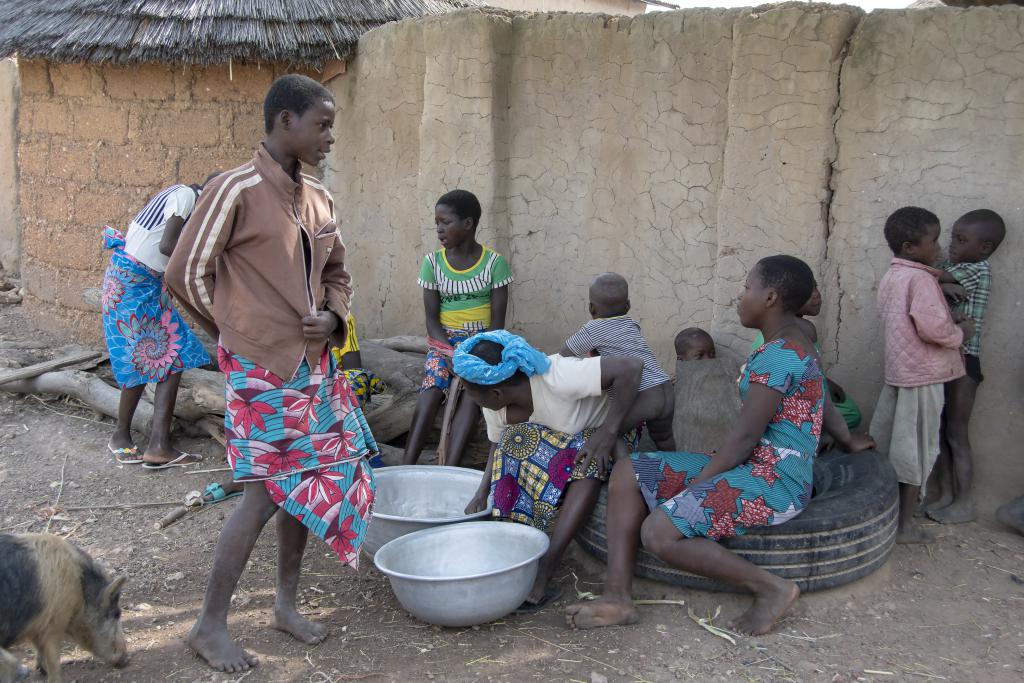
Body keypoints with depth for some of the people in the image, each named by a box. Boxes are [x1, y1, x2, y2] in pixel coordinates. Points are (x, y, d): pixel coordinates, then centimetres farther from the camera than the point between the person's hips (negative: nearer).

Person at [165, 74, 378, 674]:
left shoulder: (319, 198, 7)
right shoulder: (238, 191, -15)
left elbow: (337, 275, 19)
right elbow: (187, 273, -10)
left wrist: (331, 317, -1)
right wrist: (238, 331, 2)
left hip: (312, 365, 7)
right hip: (261, 369, -7)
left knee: (306, 482, 12)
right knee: (267, 492, -5)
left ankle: (287, 603, 29)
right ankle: (211, 624, 10)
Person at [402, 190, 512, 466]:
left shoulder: (494, 262, -4)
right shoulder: (433, 262, 2)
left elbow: (498, 318, -4)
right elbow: (432, 317, -1)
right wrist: (450, 355, -15)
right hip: (444, 340, 1)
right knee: (431, 391, -26)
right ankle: (406, 468, -30)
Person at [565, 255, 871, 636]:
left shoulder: (777, 355, -19)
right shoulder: (795, 341, 14)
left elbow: (744, 438, -20)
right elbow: (823, 400, 28)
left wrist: (695, 487, -13)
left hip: (774, 481, -11)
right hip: (757, 467, 11)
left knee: (658, 533, -28)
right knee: (627, 473, 1)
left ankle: (772, 588, -11)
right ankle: (618, 597, -7)